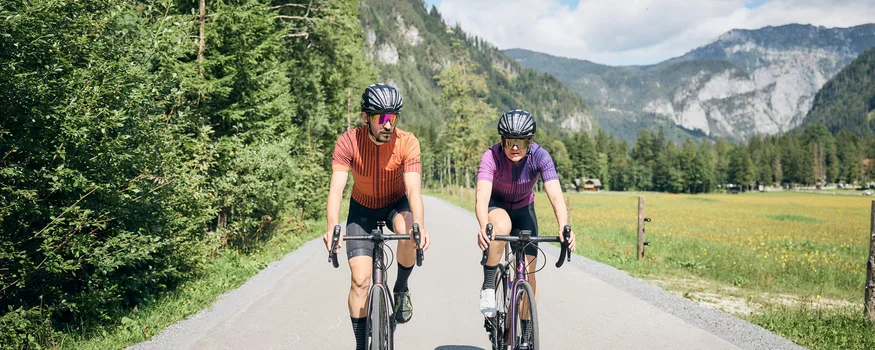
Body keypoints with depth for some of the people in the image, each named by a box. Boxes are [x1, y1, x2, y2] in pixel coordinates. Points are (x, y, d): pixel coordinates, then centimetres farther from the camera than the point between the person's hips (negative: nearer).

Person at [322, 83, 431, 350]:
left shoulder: (407, 142, -26)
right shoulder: (349, 142, -26)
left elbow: (413, 188, -34)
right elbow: (336, 188, -33)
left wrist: (419, 225, -53)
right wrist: (332, 227, -51)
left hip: (396, 203, 0)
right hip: (363, 207, 0)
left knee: (409, 233, -35)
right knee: (360, 279, -9)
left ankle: (401, 288, -6)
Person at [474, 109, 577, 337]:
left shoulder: (540, 157, -27)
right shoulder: (491, 156, -30)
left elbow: (556, 196, -36)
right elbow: (482, 196, -42)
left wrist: (564, 227, -54)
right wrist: (483, 227, -62)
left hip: (524, 210, 2)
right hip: (496, 206, -2)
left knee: (528, 274, -5)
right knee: (502, 226, -39)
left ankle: (528, 332, 12)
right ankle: (488, 286, -19)